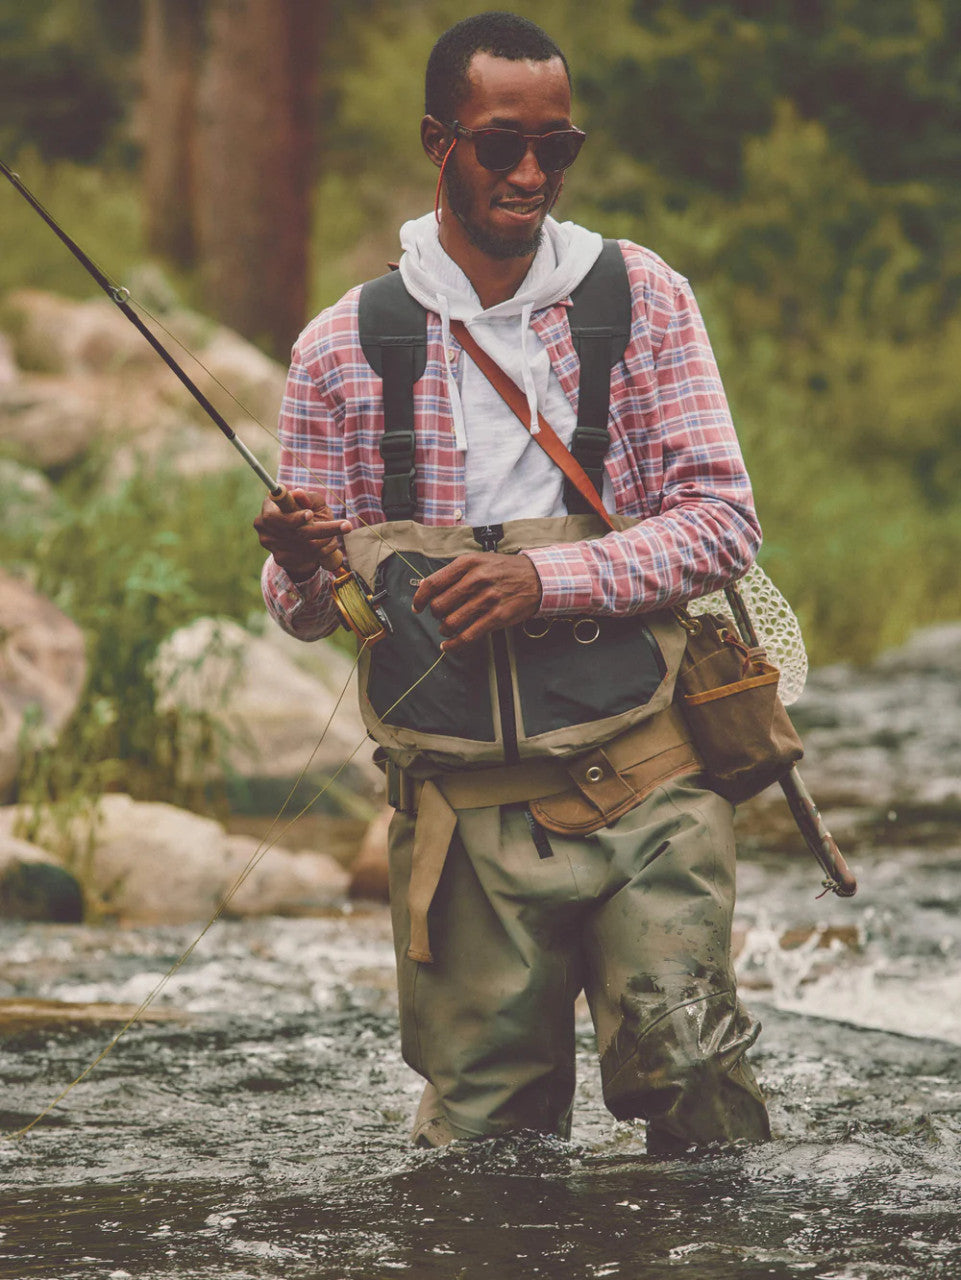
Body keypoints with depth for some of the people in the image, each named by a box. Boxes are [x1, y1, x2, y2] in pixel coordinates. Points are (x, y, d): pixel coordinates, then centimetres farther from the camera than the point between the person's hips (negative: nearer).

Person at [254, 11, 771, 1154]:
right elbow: (306, 612, 10)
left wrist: (546, 579, -17)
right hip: (471, 796, 1)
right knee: (481, 1135, -2)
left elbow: (722, 523, -2)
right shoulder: (343, 351, 6)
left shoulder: (641, 298, 6)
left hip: (648, 771, -1)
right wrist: (303, 568, -14)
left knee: (682, 1057, -18)